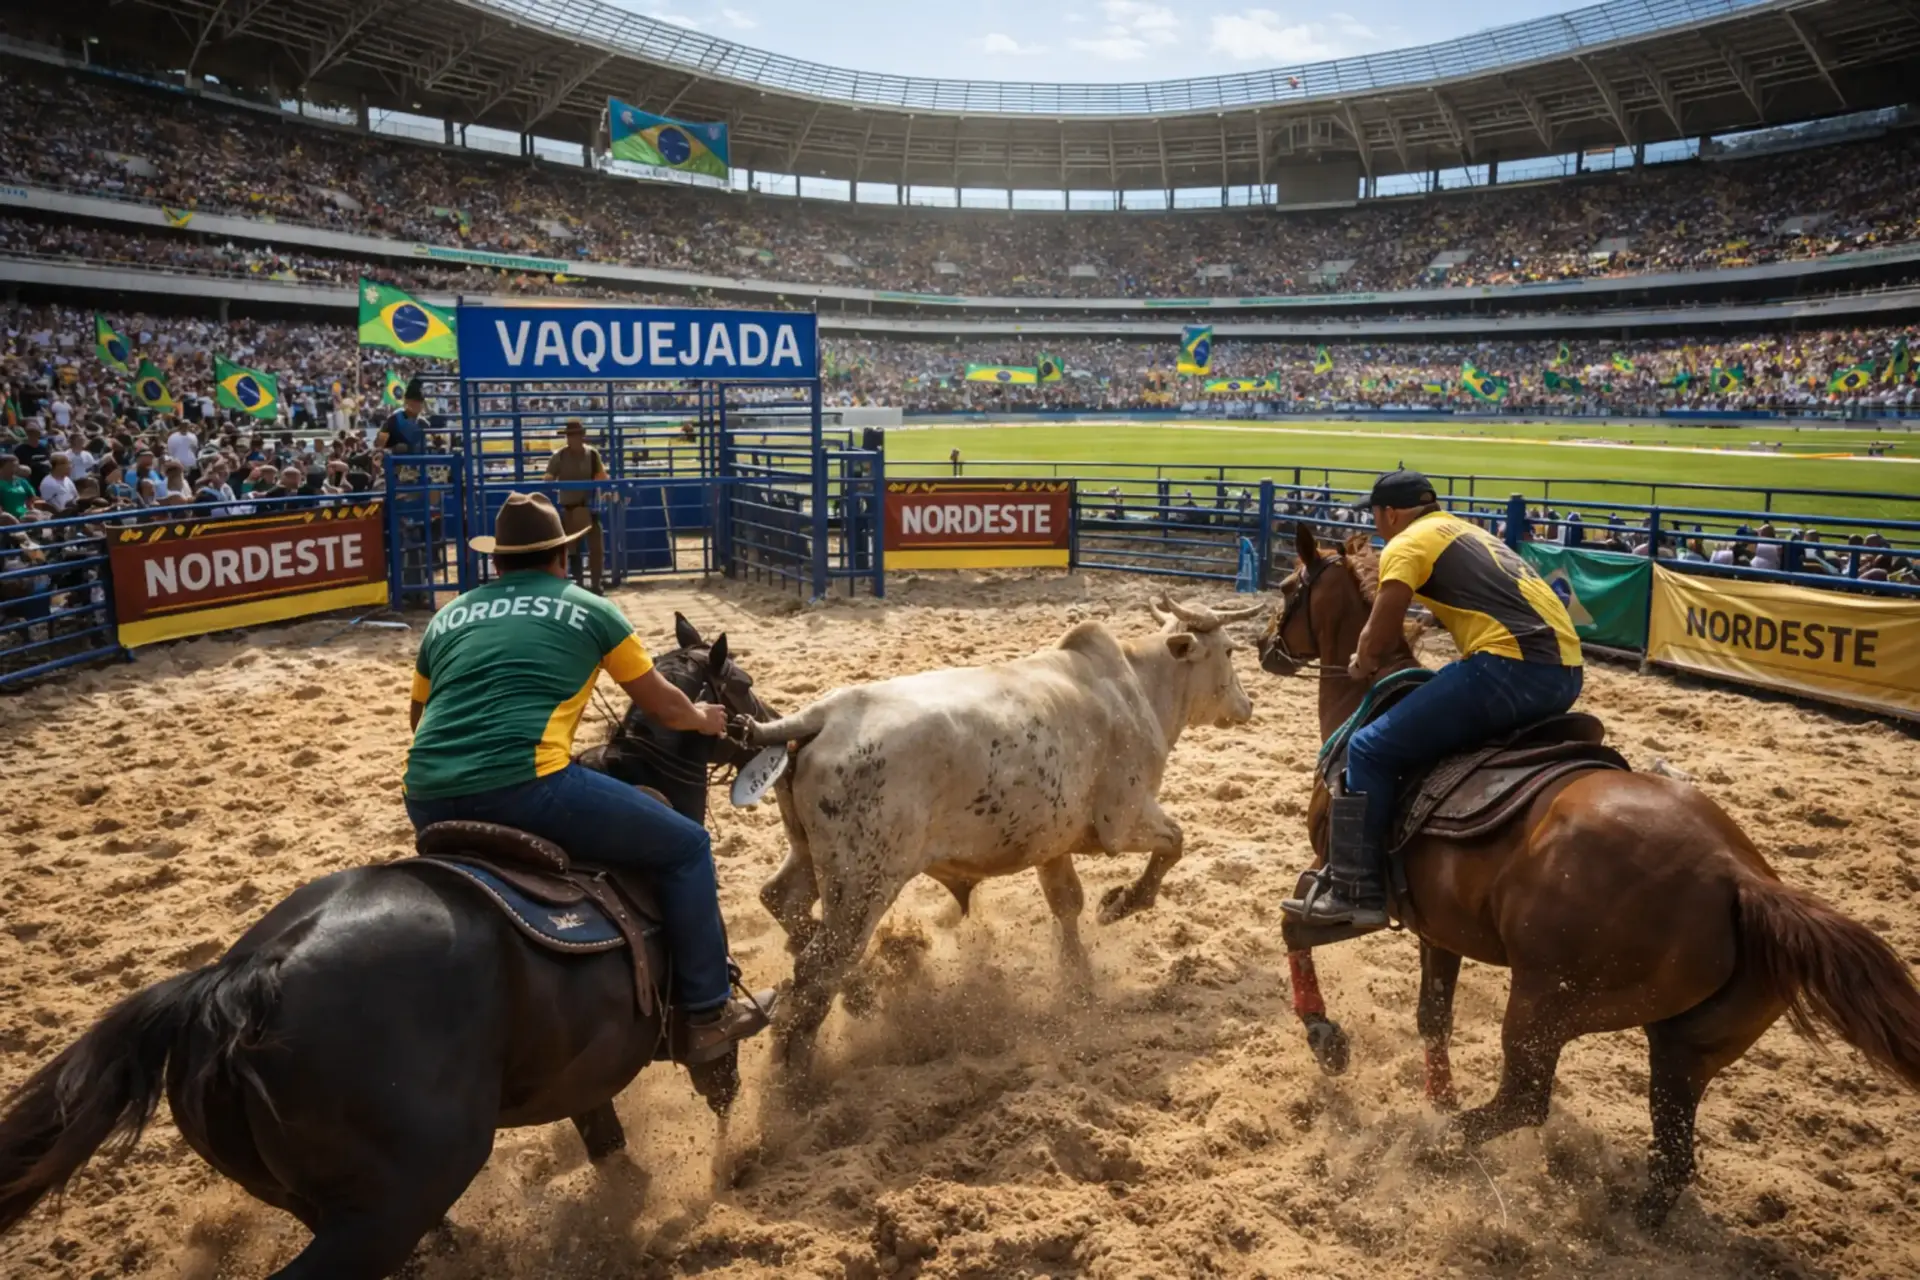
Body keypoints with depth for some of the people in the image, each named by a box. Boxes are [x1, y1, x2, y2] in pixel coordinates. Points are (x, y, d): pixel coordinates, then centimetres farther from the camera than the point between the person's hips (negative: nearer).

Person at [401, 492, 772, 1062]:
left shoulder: (447, 618, 23)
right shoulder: (590, 610, 12)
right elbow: (663, 706, 20)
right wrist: (702, 719, 41)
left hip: (428, 801, 6)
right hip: (525, 787, -6)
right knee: (687, 847, 10)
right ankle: (706, 1017, 12)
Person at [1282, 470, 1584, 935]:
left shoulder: (1406, 544, 3)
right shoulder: (1471, 534, 29)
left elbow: (1378, 637, -1)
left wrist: (1362, 664, 19)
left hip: (1513, 666, -9)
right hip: (1565, 672, 9)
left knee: (1370, 750, -3)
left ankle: (1356, 892, -2)